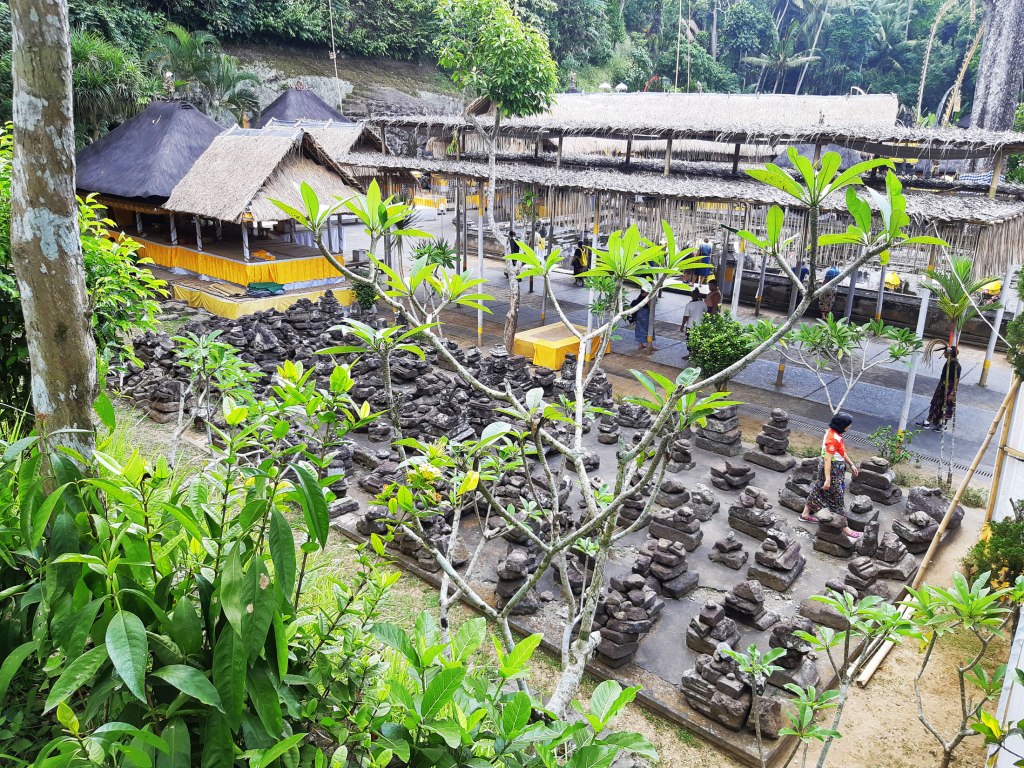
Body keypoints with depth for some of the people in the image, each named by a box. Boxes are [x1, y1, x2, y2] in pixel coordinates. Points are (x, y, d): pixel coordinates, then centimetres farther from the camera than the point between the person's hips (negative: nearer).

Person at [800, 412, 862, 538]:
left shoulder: (833, 432, 1)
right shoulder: (833, 439, -29)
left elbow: (842, 452, 15)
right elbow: (827, 459, -28)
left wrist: (851, 464, 19)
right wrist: (827, 479, -26)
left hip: (836, 469, 10)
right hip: (833, 471, -10)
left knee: (818, 490, 21)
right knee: (837, 498, 1)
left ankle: (805, 514, 34)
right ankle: (844, 528, 13)